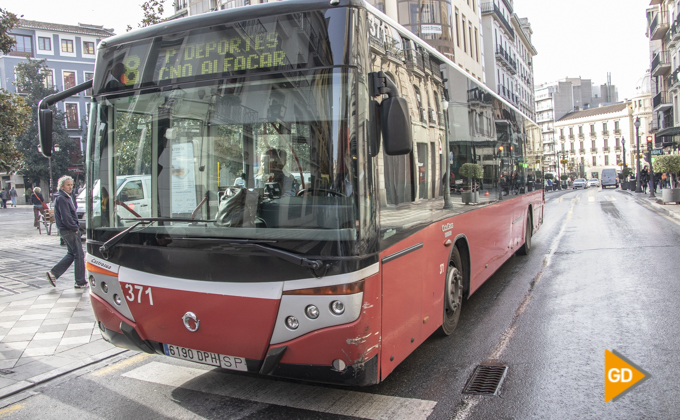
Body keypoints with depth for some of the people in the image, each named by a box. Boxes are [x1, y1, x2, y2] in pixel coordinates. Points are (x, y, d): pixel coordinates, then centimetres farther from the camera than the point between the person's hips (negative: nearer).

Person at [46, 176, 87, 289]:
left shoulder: (67, 197, 16)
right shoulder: (61, 199, -16)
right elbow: (65, 218, -21)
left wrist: (75, 226, 12)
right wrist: (75, 228, -14)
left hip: (70, 230, 10)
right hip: (68, 231, -10)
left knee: (71, 254, 17)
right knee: (79, 255, -3)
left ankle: (53, 273, 19)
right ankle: (80, 282, 4)